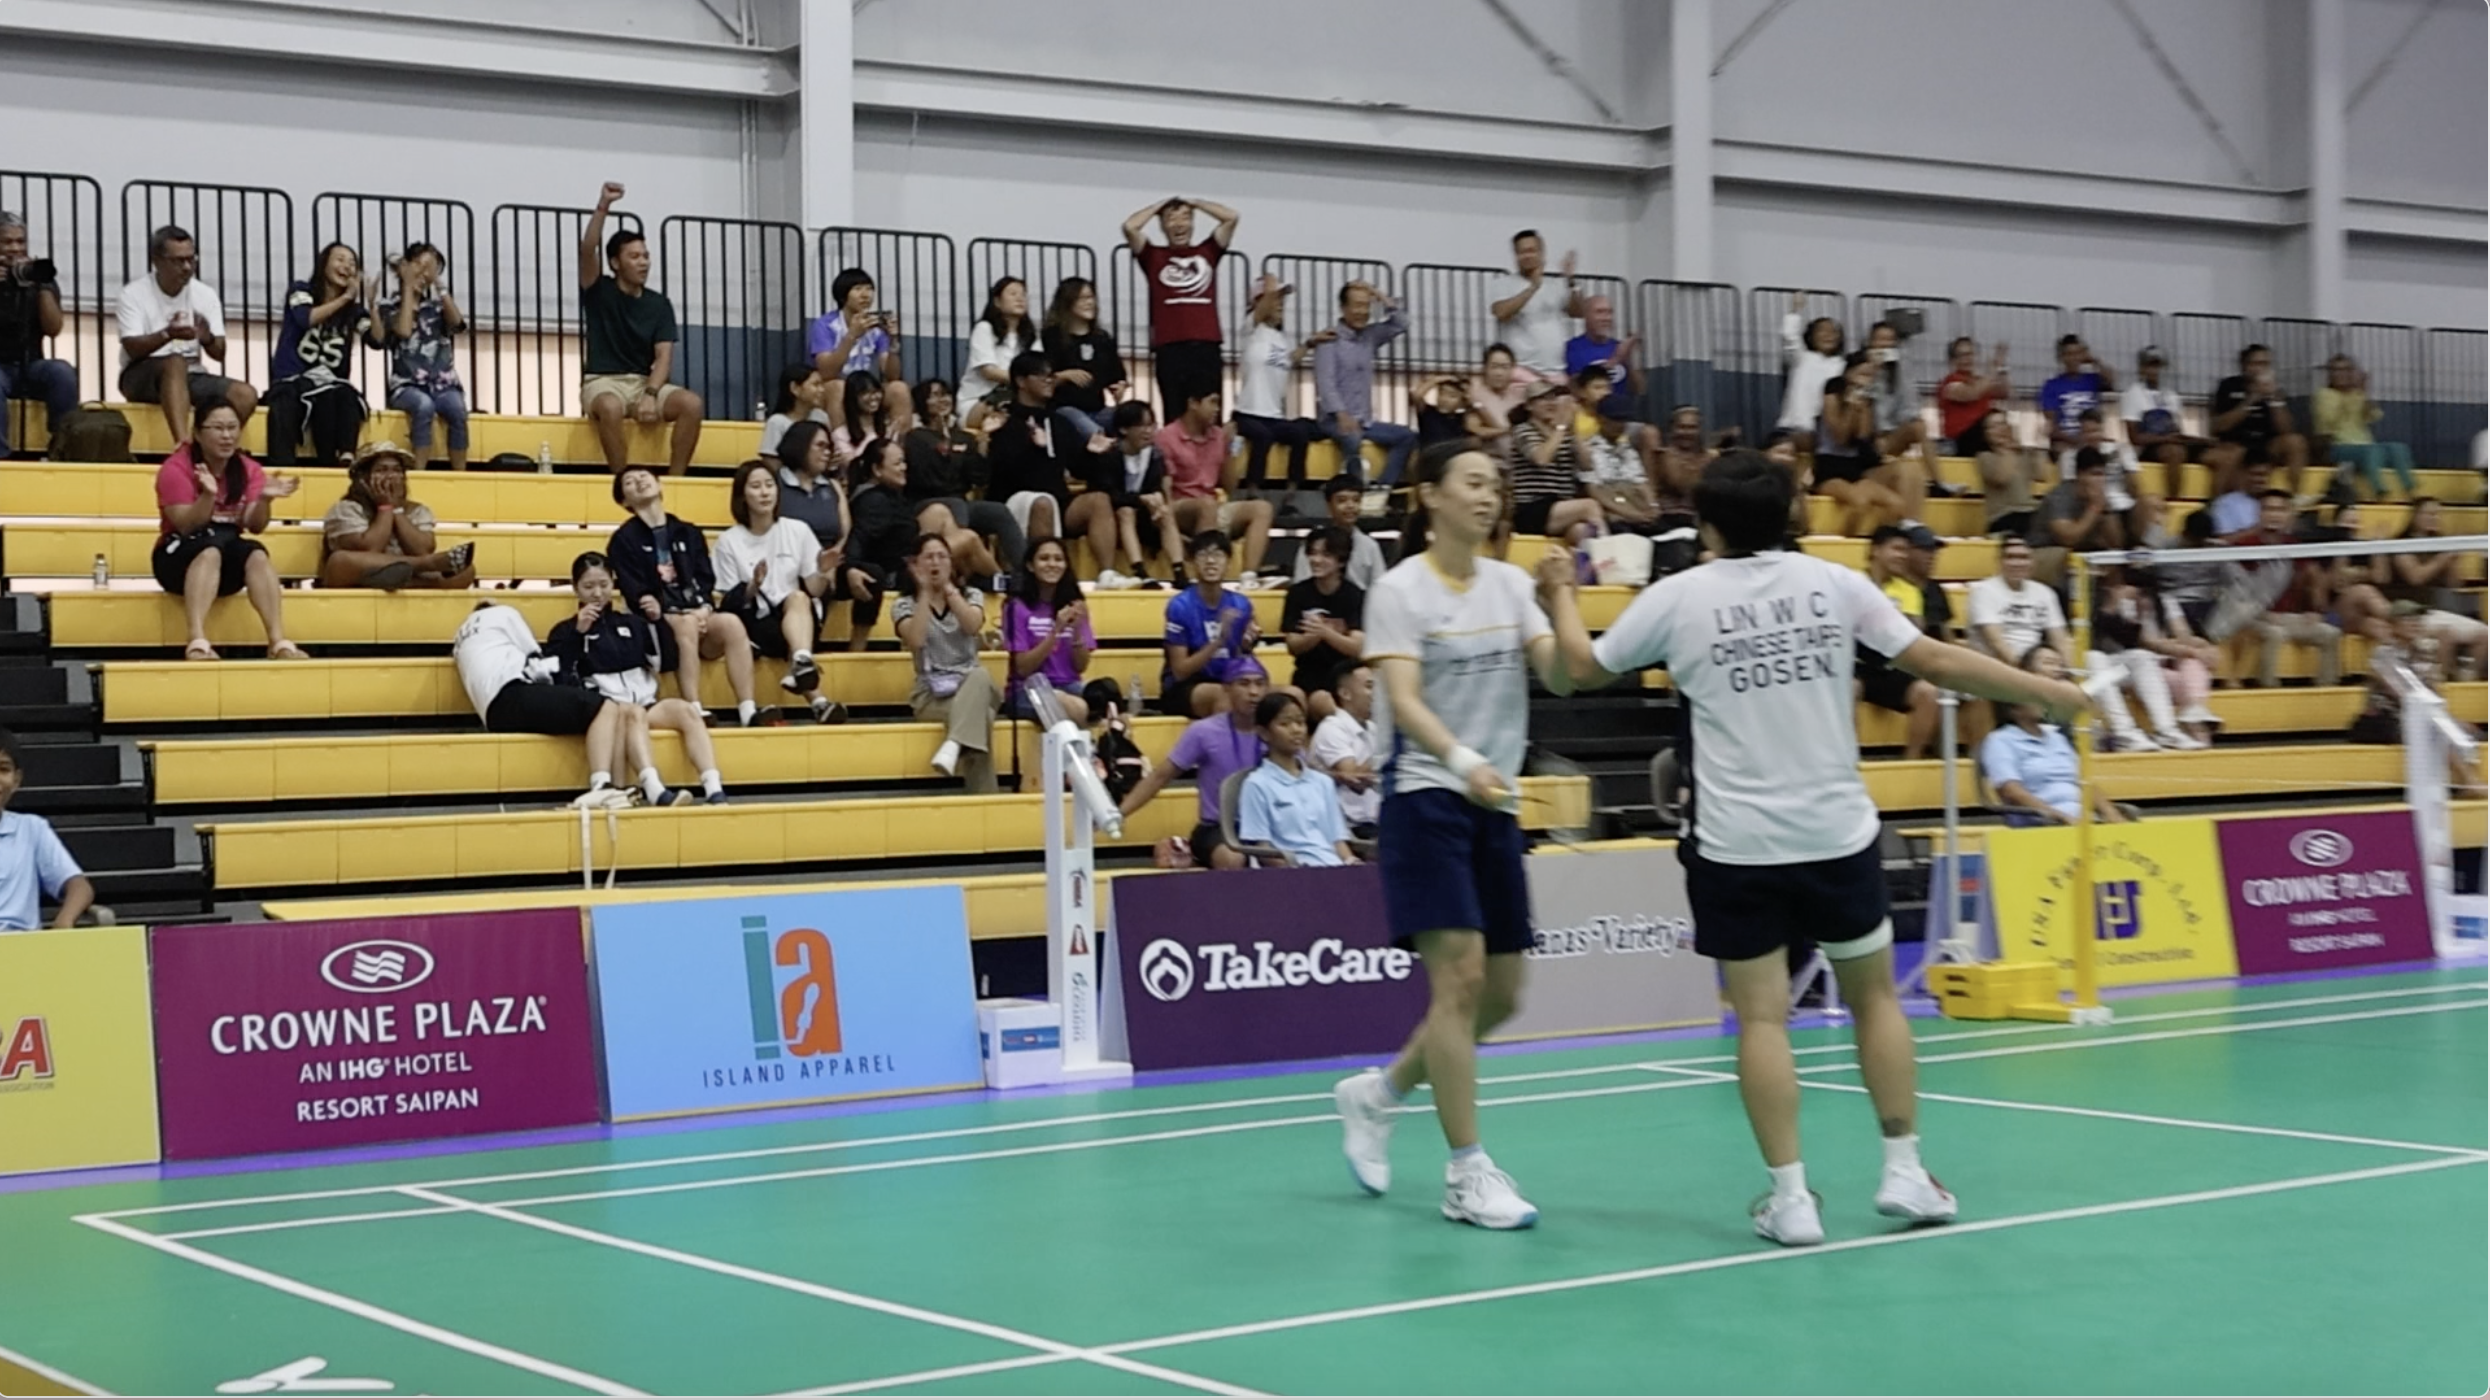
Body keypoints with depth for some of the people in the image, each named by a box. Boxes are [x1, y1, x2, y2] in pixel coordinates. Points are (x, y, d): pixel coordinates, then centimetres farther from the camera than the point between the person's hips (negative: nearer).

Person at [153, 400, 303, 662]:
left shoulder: (249, 470, 4)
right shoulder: (176, 468, -7)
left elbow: (254, 526, -7)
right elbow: (186, 526, -16)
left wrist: (264, 499, -27)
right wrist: (208, 495, -32)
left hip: (228, 564, 3)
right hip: (179, 558, -3)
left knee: (257, 554, -32)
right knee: (211, 549, -38)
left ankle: (279, 643, -42)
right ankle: (197, 643, -54)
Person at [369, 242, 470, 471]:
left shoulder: (438, 306, 16)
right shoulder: (389, 308, 8)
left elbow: (458, 324, -5)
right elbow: (403, 331, -12)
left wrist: (439, 284, -2)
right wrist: (408, 287, -4)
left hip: (443, 384, 2)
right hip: (408, 386, -2)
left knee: (457, 409, -32)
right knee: (424, 405, -37)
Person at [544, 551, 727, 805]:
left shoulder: (632, 623, 25)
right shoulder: (565, 631, 14)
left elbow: (665, 663, 16)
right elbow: (559, 678, -3)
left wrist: (657, 622, 5)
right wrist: (578, 633, -8)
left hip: (645, 702, 4)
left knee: (686, 709, -28)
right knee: (633, 713, -39)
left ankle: (715, 791, -45)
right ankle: (656, 793, -61)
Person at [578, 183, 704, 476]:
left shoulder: (659, 304, 8)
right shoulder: (599, 291, 3)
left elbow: (663, 357, -1)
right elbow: (587, 249, -16)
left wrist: (650, 394, -20)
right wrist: (603, 206, -27)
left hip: (647, 383, 3)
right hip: (603, 382, -3)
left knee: (692, 404, -26)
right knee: (611, 407, -40)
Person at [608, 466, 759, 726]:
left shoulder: (688, 532, 20)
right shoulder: (624, 539, 6)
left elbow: (706, 580, 10)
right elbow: (635, 594, -5)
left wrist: (704, 608, -13)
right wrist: (685, 614, -20)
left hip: (699, 615, 4)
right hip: (657, 625, -4)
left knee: (731, 623, -29)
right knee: (687, 624, -37)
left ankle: (747, 711, -37)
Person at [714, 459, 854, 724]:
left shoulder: (798, 531, 8)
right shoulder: (729, 542, 4)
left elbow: (813, 590, 7)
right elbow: (731, 603, 2)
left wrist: (823, 573, -16)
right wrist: (753, 588, -18)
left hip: (803, 619, 1)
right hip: (757, 625, -1)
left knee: (798, 598, -34)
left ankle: (801, 663, -60)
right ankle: (816, 699, -55)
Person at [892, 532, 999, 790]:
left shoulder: (971, 596, 11)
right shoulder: (904, 604, 5)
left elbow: (972, 626, -14)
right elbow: (915, 641, -18)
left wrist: (948, 587, -11)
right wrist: (925, 592, -12)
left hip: (971, 684, 2)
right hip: (930, 692, -2)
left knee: (981, 676, -39)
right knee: (981, 717, -36)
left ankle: (953, 745, -56)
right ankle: (982, 796, -39)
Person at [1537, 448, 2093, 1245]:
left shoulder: (1677, 598, -3)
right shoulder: (1833, 583, 0)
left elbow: (1585, 669, 10)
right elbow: (1937, 663, 0)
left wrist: (1562, 599, 30)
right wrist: (2045, 692, 11)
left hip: (1736, 847, -2)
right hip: (1838, 835, 2)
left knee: (1762, 1015, 2)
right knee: (1874, 996, 16)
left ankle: (1790, 1197, 1)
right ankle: (1904, 1172, 17)